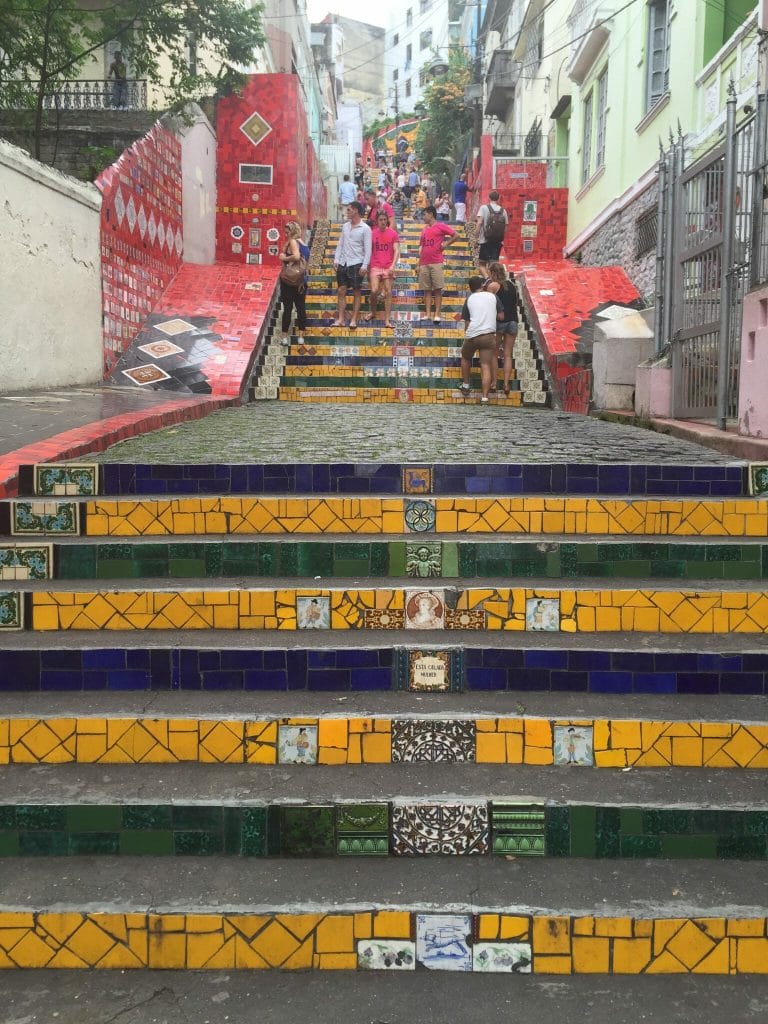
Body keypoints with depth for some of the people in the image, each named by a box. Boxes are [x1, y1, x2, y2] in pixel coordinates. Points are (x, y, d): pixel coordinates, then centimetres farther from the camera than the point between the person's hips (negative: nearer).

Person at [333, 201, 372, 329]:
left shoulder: (365, 229, -5)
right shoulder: (345, 226, 11)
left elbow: (367, 249, -8)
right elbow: (340, 244, 14)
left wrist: (365, 265, -15)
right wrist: (336, 259, 5)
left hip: (356, 264, -5)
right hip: (343, 263, 5)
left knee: (356, 292, 1)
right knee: (341, 291, 1)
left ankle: (354, 320, 3)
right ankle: (341, 319, 3)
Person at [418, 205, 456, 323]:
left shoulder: (440, 226, 1)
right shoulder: (424, 229, 18)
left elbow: (455, 235, -1)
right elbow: (421, 248, 19)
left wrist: (446, 244, -5)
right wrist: (418, 264, 13)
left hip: (436, 263, -6)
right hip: (424, 264, 6)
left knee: (437, 289, -6)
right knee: (427, 290, 2)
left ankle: (437, 315, -8)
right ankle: (428, 314, 1)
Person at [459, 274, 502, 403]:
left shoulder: (469, 300, 11)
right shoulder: (492, 296, 9)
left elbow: (467, 322, 10)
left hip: (471, 335, 1)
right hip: (488, 335, -1)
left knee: (465, 358, 27)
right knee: (486, 366, 0)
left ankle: (465, 386, 34)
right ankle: (484, 397, -7)